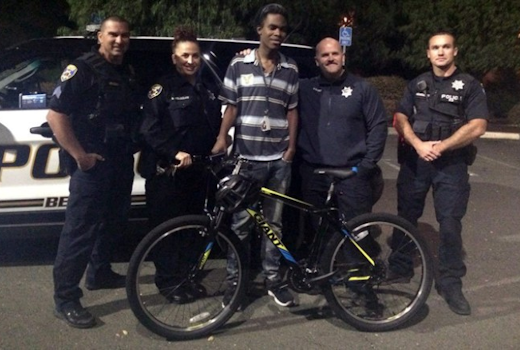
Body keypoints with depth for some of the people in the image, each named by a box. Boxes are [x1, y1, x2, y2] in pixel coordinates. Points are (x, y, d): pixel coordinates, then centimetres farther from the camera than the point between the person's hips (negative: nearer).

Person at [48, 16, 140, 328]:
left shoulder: (128, 74, 14)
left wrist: (133, 145, 12)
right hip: (92, 162, -8)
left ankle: (100, 273, 36)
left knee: (114, 220, 18)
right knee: (80, 229, -7)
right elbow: (56, 115, -16)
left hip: (121, 161, 8)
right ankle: (66, 299, 0)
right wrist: (79, 155, -19)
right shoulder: (82, 69, -10)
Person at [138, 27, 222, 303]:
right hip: (167, 170, -6)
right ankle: (168, 281, 10)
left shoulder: (209, 90, 16)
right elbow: (150, 130, -11)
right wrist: (175, 153, -20)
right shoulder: (163, 89, -3)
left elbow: (216, 127, 23)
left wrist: (214, 153, 9)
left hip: (198, 170, 6)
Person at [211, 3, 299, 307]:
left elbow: (292, 110, 10)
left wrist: (292, 146, 1)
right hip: (246, 156, -2)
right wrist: (222, 138, -10)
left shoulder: (291, 69, 8)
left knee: (274, 222, 10)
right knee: (241, 222, 4)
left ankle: (273, 279, 21)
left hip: (279, 158, 2)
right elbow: (231, 107, 3)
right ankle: (234, 281, 16)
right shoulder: (239, 64, 2)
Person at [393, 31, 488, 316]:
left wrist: (440, 146, -15)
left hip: (451, 163, -3)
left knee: (450, 224, -5)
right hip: (414, 160, 3)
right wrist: (418, 145, -14)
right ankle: (400, 267, 28)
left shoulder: (469, 86, 1)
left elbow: (477, 127, -10)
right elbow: (400, 119, 3)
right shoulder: (417, 84, 11)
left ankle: (450, 284, 6)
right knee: (406, 217, 12)